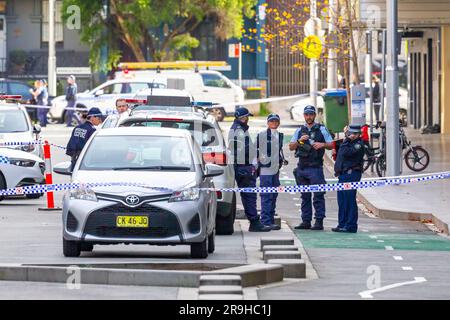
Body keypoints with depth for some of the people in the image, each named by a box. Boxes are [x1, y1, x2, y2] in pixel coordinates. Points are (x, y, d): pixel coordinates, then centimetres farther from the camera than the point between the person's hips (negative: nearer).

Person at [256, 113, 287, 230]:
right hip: (265, 169, -7)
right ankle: (266, 222, -11)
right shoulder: (262, 135, -5)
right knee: (266, 196, -10)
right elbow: (256, 151, -4)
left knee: (273, 196, 11)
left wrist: (282, 160, 14)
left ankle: (271, 220, 17)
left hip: (275, 169, 7)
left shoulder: (280, 135, 15)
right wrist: (257, 162, -10)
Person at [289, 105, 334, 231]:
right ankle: (306, 221, 12)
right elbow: (291, 147, 10)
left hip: (316, 167, -4)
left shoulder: (321, 130, 4)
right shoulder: (300, 131, 14)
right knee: (305, 196, 8)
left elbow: (331, 145, 4)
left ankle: (319, 221, -7)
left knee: (318, 195, -7)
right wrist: (299, 141, -8)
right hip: (302, 167, 4)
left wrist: (322, 145, -14)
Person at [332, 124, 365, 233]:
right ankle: (342, 224, 19)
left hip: (351, 174, -10)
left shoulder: (358, 145, -10)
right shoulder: (349, 142, 19)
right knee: (342, 200, 12)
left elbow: (345, 152, -21)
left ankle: (351, 225, -7)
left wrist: (347, 140, -12)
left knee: (349, 200, -9)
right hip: (343, 174, 10)